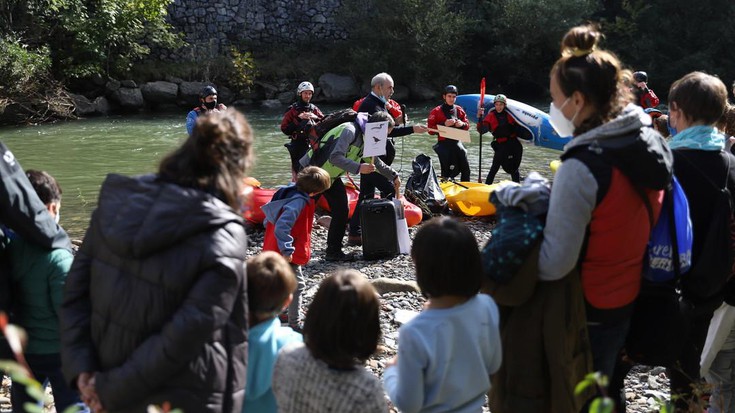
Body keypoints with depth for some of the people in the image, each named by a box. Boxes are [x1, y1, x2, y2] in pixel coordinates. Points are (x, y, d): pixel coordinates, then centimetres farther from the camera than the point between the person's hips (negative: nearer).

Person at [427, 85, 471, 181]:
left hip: (457, 142, 4)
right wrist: (444, 124, -19)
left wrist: (462, 124, -6)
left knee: (465, 168, 0)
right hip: (444, 144, -4)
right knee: (447, 171, -6)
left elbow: (467, 125, 17)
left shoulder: (459, 110, 11)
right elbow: (430, 130, -7)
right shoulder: (436, 111, -3)